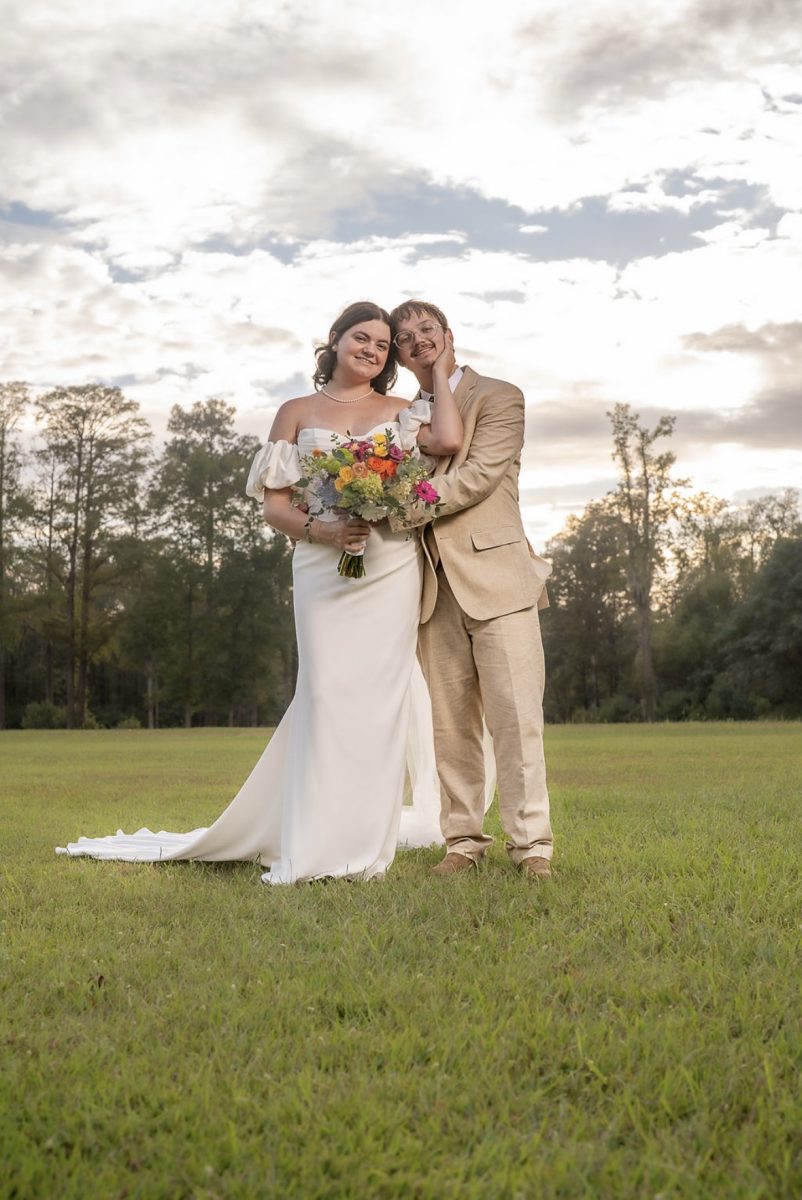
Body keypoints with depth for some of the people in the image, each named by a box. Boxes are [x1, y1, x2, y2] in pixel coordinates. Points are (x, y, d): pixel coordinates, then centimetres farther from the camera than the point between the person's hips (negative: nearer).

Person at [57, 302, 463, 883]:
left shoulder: (401, 412, 12)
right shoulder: (297, 413, 12)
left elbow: (449, 441, -10)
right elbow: (275, 504, 5)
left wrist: (440, 372, 3)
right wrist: (323, 529, -13)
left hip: (392, 569, 1)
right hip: (323, 568, -1)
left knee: (379, 695, -1)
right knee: (326, 693, -8)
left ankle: (364, 845, 8)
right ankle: (313, 850, -1)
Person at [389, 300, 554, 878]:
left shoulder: (499, 398, 4)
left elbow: (479, 475, -10)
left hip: (495, 577, -4)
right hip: (436, 589, 5)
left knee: (516, 716, -8)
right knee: (451, 723, 5)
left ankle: (532, 843, -3)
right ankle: (464, 839, 13)